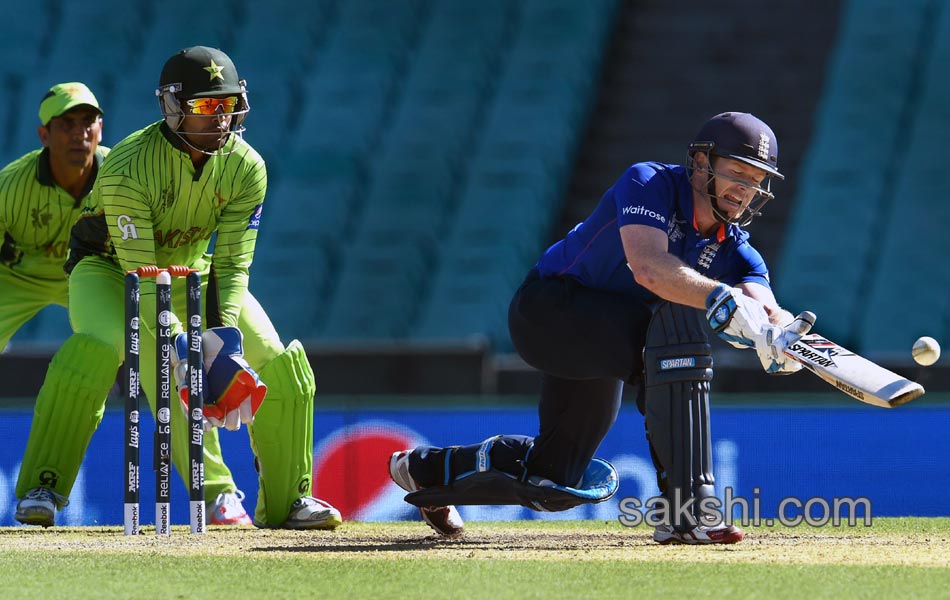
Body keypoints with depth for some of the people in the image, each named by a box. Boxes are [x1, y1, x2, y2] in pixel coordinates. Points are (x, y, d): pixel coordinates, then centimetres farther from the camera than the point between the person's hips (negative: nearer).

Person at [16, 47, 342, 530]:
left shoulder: (246, 168, -18)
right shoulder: (127, 167, -32)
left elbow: (231, 265, -16)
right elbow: (140, 275, -33)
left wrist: (221, 333, -32)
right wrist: (178, 345, -43)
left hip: (192, 270, 4)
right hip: (111, 265, -4)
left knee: (280, 364, -10)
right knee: (94, 348, -36)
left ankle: (286, 501, 6)